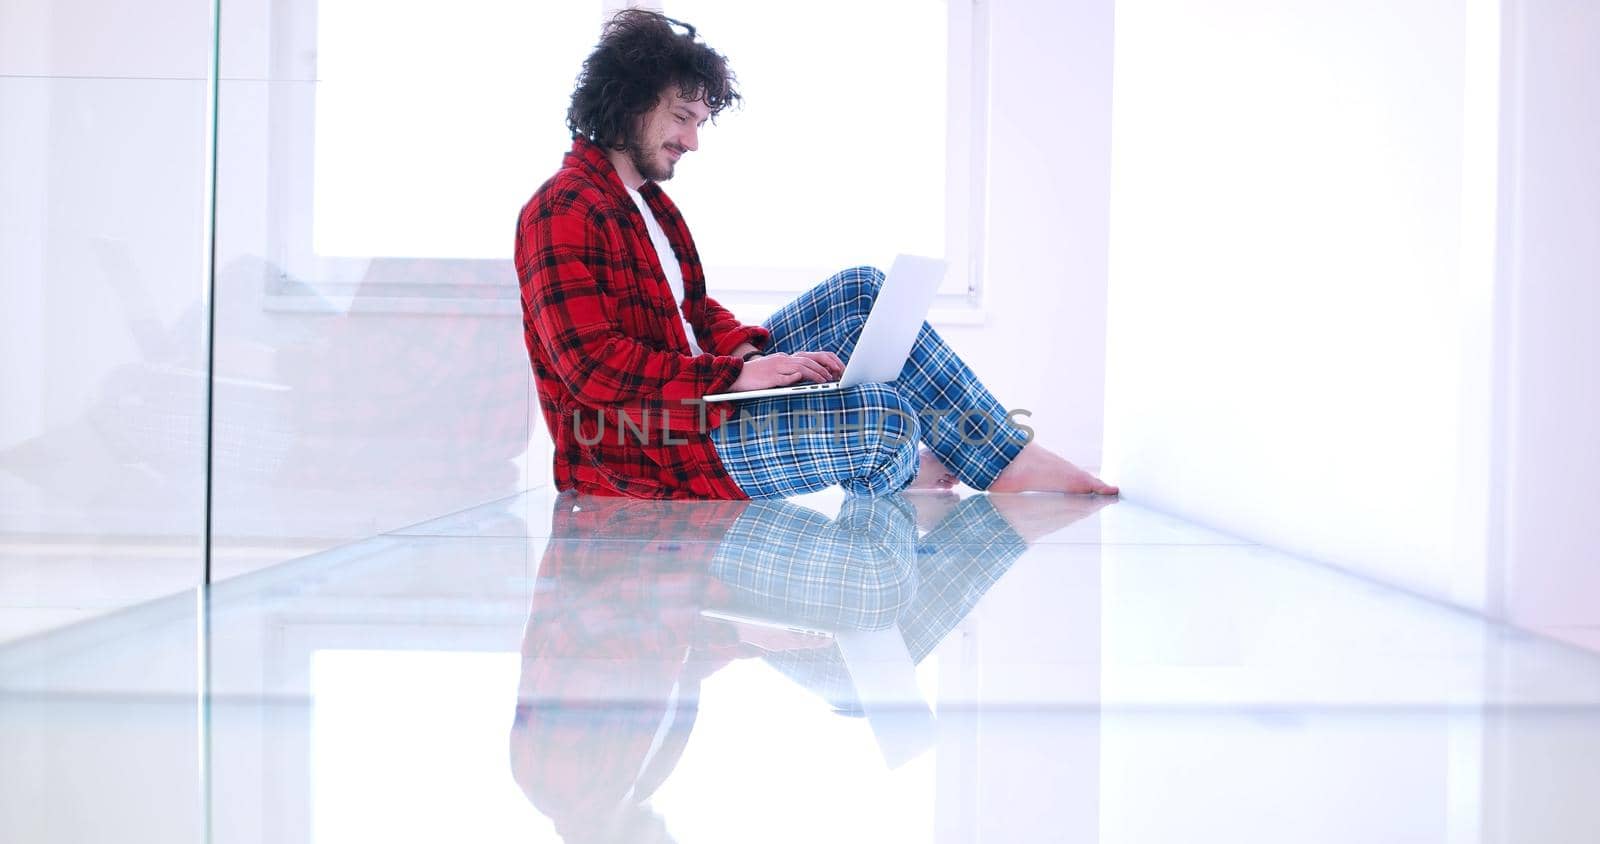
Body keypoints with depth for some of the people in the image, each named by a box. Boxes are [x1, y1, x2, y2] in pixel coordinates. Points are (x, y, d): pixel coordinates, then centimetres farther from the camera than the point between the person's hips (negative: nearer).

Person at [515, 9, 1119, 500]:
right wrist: (735, 374, -26)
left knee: (862, 292, 1)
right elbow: (592, 365, -24)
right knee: (886, 421, -24)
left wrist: (747, 352, -3)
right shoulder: (563, 211, -15)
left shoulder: (648, 202, 18)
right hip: (641, 448, -10)